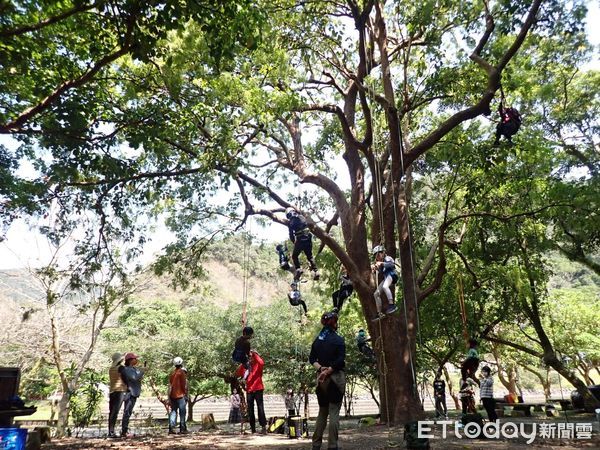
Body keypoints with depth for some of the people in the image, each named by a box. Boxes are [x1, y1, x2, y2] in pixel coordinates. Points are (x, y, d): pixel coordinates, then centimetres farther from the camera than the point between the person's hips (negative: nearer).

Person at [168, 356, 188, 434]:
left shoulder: (172, 373, 11)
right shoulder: (182, 372, -8)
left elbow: (170, 385, 14)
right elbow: (184, 384, -9)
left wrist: (169, 397, 19)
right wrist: (186, 394, 1)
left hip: (172, 395, 6)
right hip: (180, 395, -6)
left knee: (173, 411, 9)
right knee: (182, 412, 1)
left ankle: (171, 428, 1)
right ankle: (182, 429, 2)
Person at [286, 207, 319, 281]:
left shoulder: (290, 221, -2)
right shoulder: (302, 217, 11)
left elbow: (291, 234, -2)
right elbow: (308, 226, 16)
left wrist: (294, 242, 10)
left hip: (300, 241, -4)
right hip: (308, 239, 4)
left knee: (294, 256, 14)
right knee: (310, 256, 17)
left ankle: (298, 269, -4)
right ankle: (315, 271, 8)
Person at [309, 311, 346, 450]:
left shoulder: (317, 340, 8)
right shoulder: (338, 339, -9)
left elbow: (312, 359, 5)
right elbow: (340, 360, -16)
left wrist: (320, 368, -8)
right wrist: (328, 371, -12)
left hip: (321, 379, 5)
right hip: (336, 378, -5)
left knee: (322, 412, 16)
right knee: (334, 413, 0)